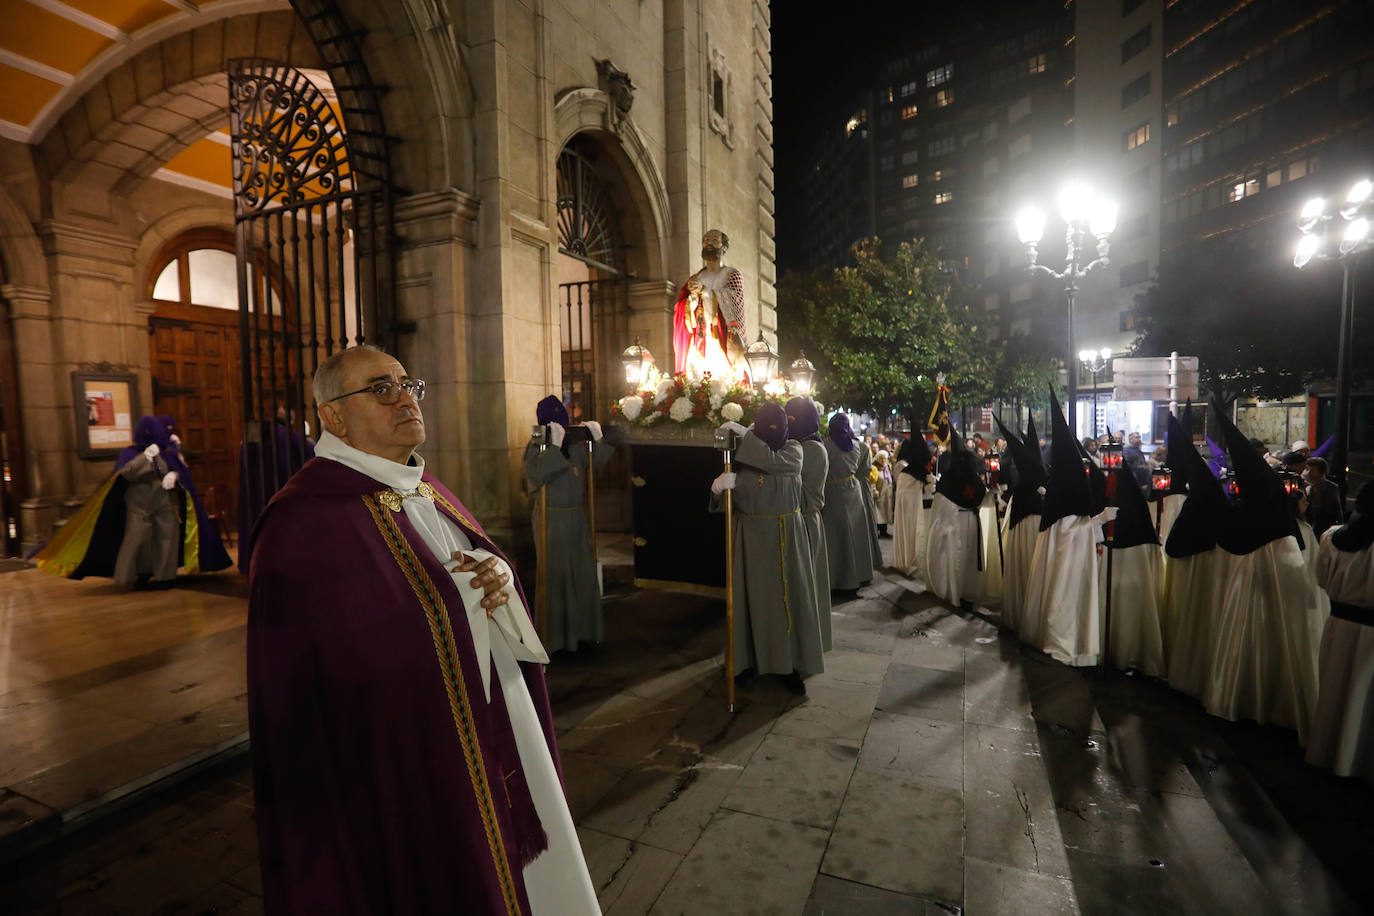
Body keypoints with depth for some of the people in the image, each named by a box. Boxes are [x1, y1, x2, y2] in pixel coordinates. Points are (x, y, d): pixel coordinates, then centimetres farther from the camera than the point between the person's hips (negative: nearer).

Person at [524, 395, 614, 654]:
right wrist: (555, 445, -29)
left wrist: (598, 438, 1)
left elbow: (595, 464, 14)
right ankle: (556, 634, 11)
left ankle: (581, 627, 25)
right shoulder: (537, 447, -9)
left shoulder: (576, 445, 6)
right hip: (551, 519, -6)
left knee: (583, 573, 10)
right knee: (555, 574, -1)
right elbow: (537, 473, -26)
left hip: (577, 518, 6)